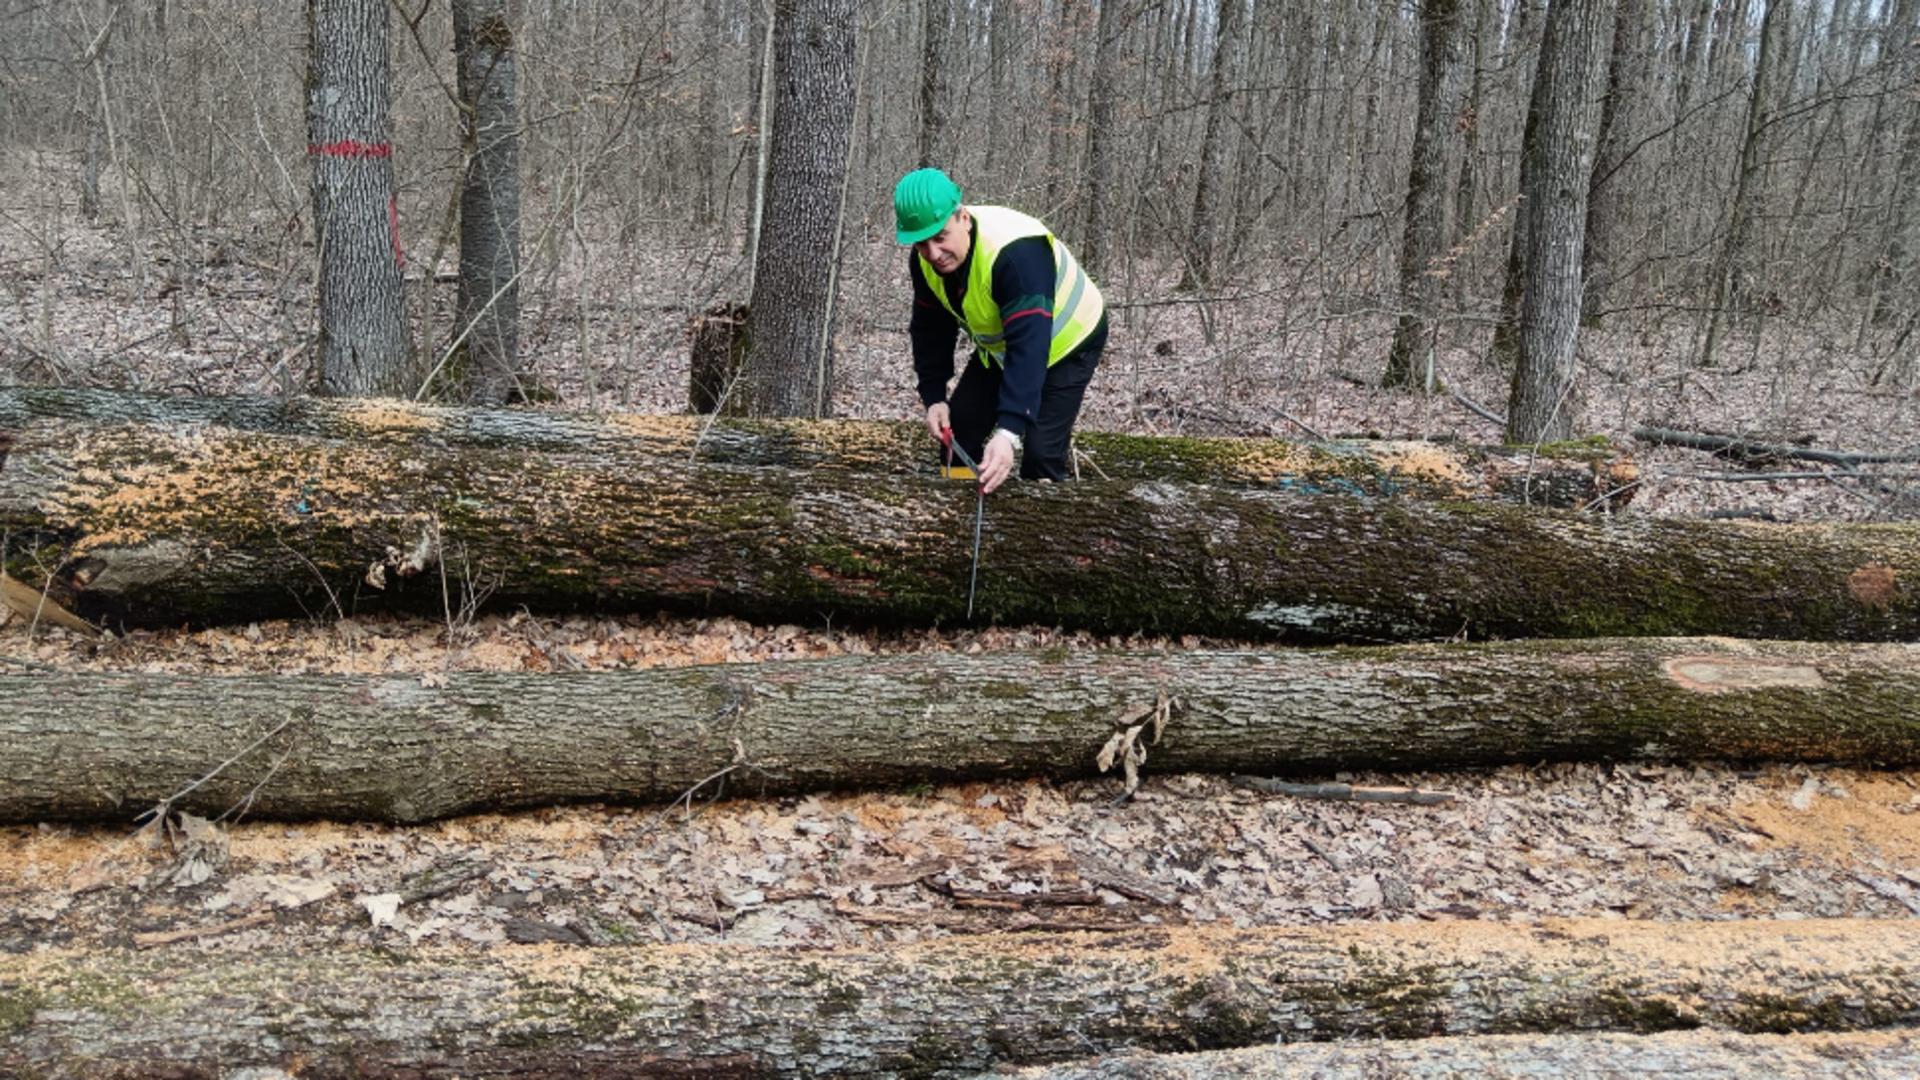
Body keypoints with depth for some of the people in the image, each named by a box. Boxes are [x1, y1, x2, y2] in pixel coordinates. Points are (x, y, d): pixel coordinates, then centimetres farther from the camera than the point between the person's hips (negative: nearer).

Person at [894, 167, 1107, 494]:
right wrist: (934, 397, -15)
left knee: (1041, 453, -18)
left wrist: (1009, 431, -56)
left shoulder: (1017, 252, -41)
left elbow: (1029, 347, -47)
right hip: (999, 347, 7)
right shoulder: (925, 260, -18)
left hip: (1066, 342, -7)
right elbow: (931, 330, -3)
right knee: (956, 435, 2)